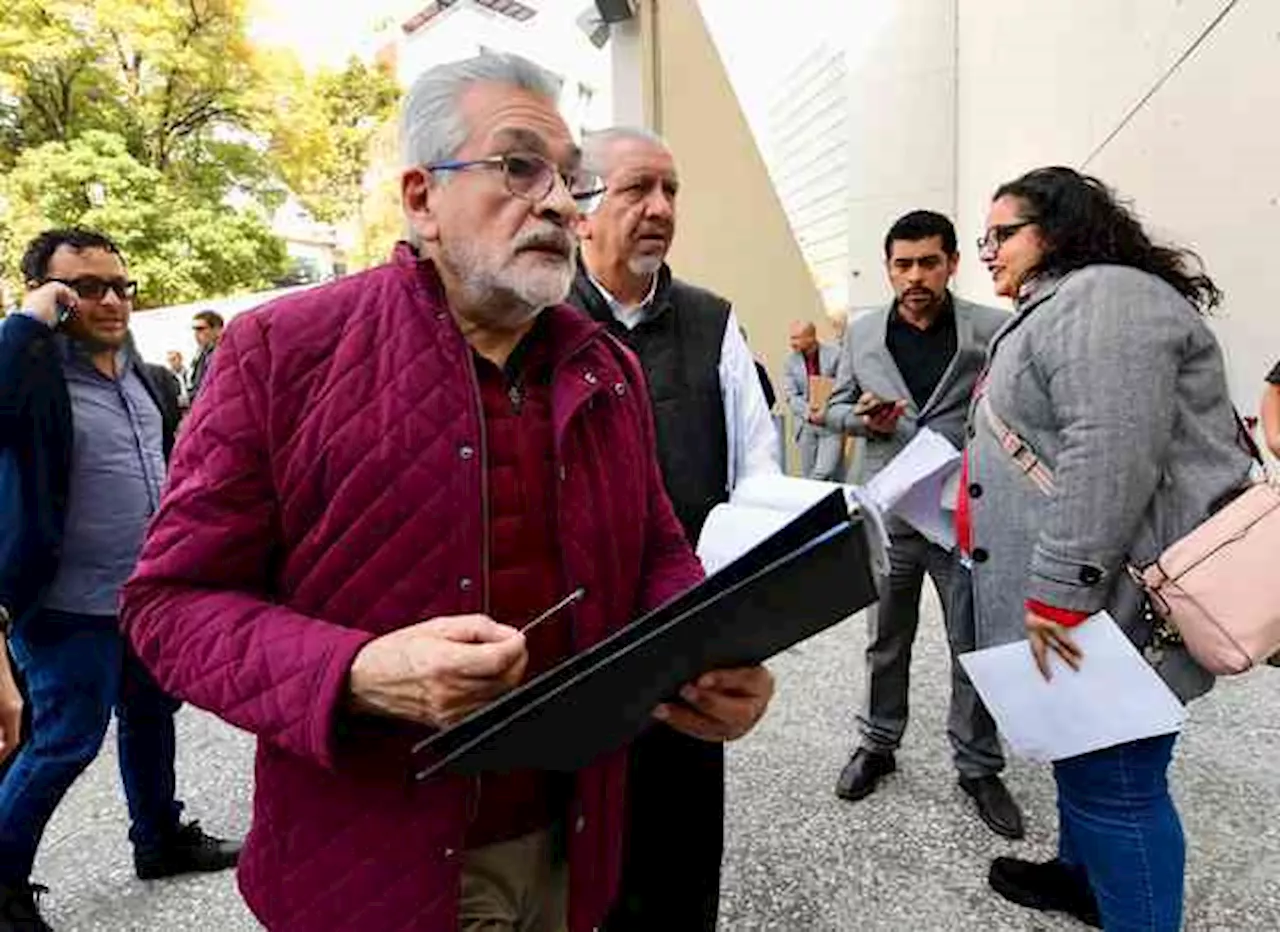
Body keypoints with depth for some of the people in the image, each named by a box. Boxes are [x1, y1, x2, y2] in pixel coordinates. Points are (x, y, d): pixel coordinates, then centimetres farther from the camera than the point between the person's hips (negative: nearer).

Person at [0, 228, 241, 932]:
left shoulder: (139, 373, 6)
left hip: (150, 592, 8)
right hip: (72, 607, -7)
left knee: (151, 717, 21)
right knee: (66, 742, 4)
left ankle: (160, 839, 40)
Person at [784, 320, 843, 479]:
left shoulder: (835, 354, -5)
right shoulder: (791, 361, 3)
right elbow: (791, 396, -1)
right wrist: (808, 412, -18)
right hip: (806, 425, 3)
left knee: (824, 474, -15)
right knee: (809, 476, 9)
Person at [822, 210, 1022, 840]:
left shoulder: (994, 331, -4)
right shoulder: (862, 333, 5)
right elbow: (836, 406, 11)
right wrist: (862, 416, -10)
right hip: (888, 512, 2)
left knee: (976, 646, 9)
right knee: (885, 641, 17)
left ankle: (979, 767, 28)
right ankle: (877, 744, 36)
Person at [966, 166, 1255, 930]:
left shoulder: (1102, 298, -16)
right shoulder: (1062, 307, 19)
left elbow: (1109, 456, -27)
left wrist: (1058, 591, -27)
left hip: (1115, 598, -11)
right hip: (1080, 593, 11)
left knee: (1113, 776, 0)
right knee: (1081, 750, 23)